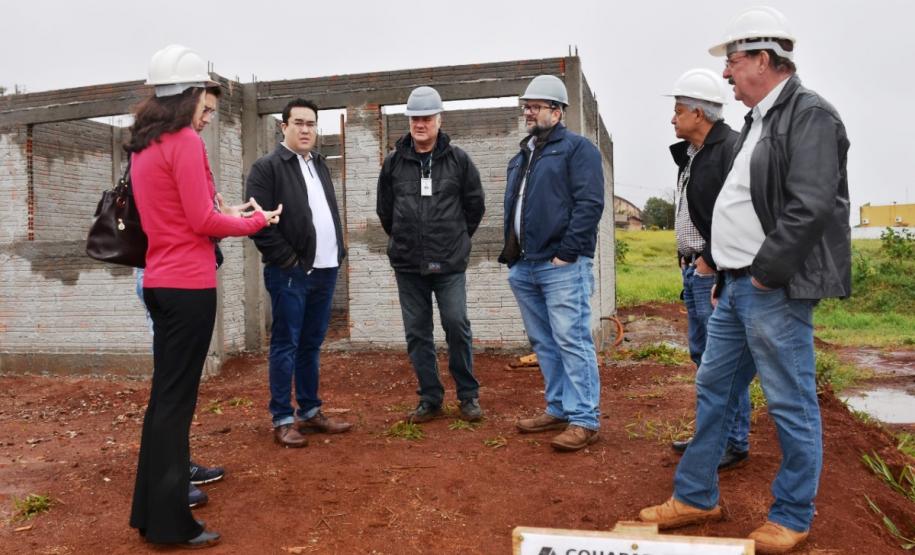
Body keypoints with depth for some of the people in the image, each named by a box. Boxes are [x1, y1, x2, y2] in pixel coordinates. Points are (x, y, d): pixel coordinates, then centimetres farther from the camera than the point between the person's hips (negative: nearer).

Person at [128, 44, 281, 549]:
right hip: (188, 284, -9)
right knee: (177, 398, -2)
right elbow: (202, 222, -14)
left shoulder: (142, 145, 13)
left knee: (164, 393, 16)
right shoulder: (185, 142, -13)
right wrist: (254, 221, 0)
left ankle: (151, 509, 27)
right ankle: (169, 521, 10)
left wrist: (227, 214, 12)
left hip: (160, 281, 9)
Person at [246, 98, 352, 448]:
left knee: (312, 345, 14)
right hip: (290, 273, -7)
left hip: (325, 271, 7)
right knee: (286, 346, 0)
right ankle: (282, 420, 9)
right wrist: (289, 260, -14)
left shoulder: (320, 165, 17)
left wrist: (337, 252, 11)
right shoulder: (267, 167, -6)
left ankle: (310, 412, 24)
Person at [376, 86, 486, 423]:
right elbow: (385, 210, 15)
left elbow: (474, 205, 8)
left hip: (450, 264, -2)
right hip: (407, 265, 2)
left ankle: (468, 395, 15)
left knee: (457, 326, -3)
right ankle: (430, 399, 19)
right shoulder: (394, 162, 5)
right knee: (417, 333, 7)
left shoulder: (458, 159, 1)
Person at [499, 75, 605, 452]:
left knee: (571, 341, -8)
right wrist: (511, 253, 15)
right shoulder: (521, 157, 22)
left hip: (561, 266, -8)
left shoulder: (576, 148, -2)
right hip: (523, 267, 8)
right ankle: (559, 409, 22)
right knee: (543, 343, 12)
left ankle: (584, 420, -1)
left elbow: (589, 204, -12)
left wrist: (567, 253, -17)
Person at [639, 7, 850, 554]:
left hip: (776, 291, -10)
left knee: (792, 404, 3)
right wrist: (727, 274, 16)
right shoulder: (759, 121, 18)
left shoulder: (809, 114, -11)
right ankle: (696, 497, 27)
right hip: (737, 287, 10)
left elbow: (811, 207, -21)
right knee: (714, 389, 14)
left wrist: (764, 274, -17)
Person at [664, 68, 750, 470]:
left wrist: (711, 261, -17)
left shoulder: (732, 148, -14)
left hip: (717, 272, -10)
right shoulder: (691, 154, 16)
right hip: (694, 269, 10)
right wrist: (688, 259, 12)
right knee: (702, 355, 16)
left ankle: (735, 444, 8)